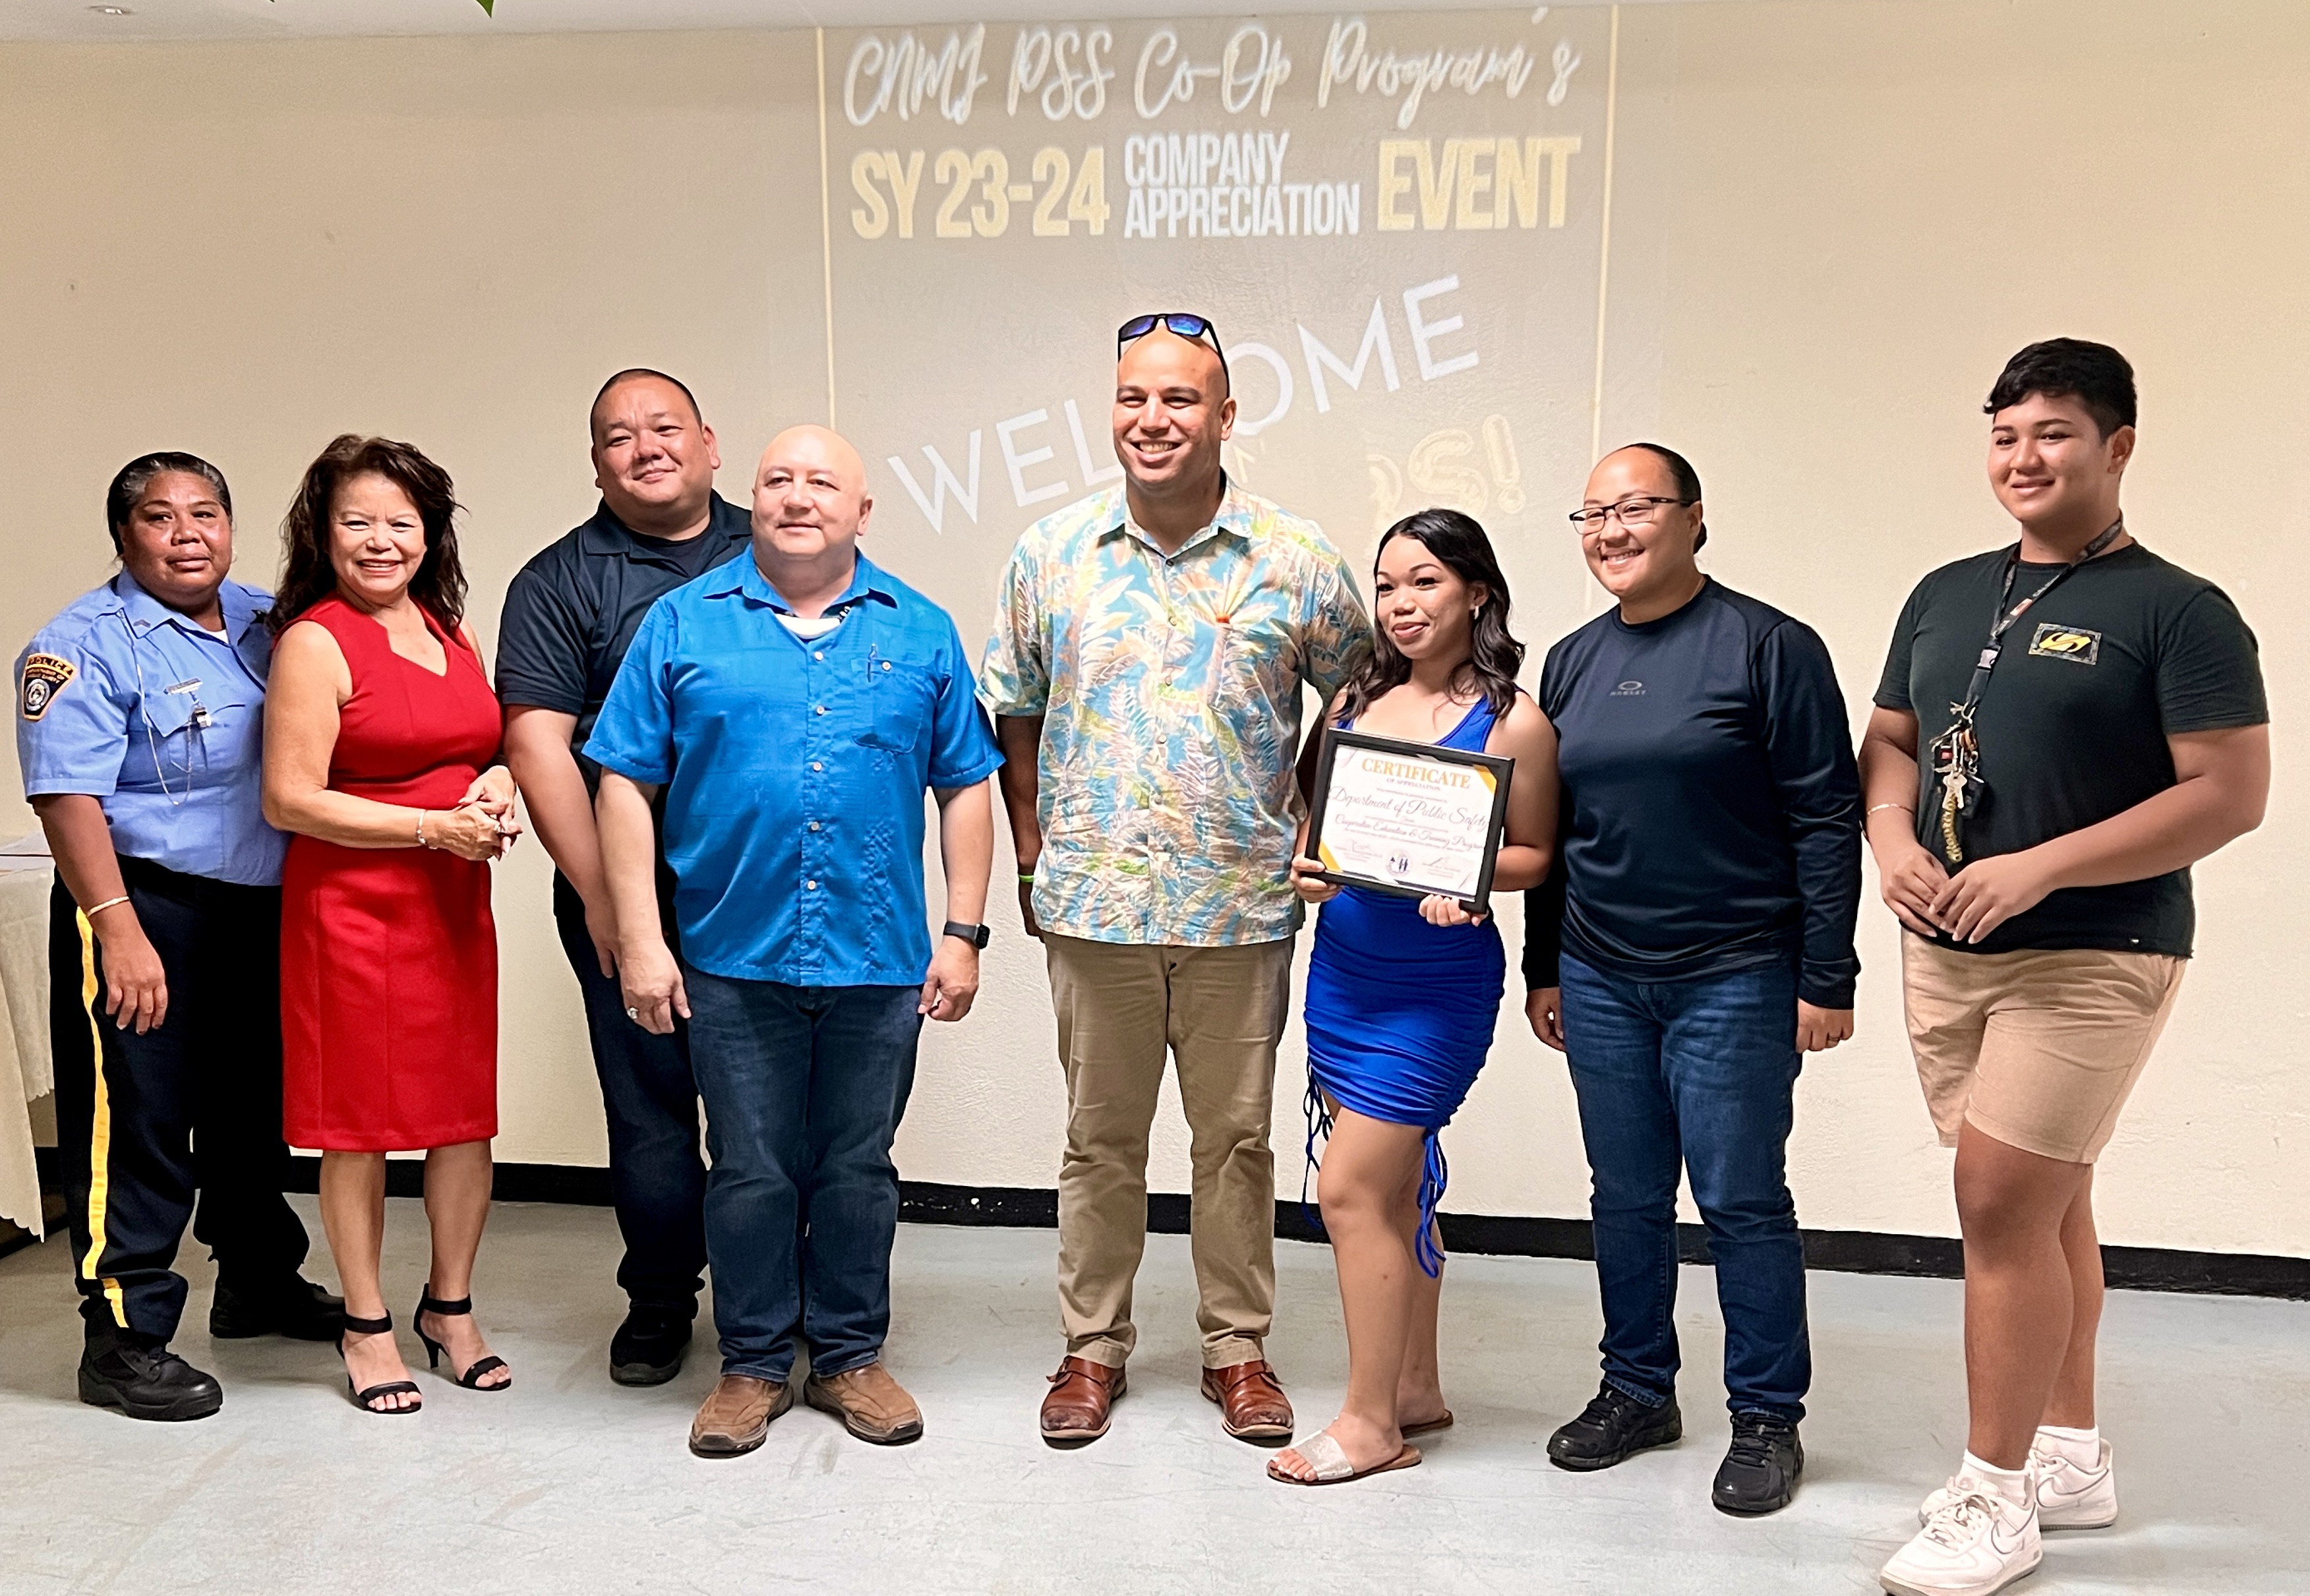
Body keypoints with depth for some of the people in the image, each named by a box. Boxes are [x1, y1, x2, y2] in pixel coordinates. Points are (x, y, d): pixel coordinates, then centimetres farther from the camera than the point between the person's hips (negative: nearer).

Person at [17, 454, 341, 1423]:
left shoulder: (268, 626, 11)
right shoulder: (85, 644, -8)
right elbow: (67, 795, -16)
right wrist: (118, 928, -23)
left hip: (265, 910, 7)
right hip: (147, 909, -6)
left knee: (256, 1110, 19)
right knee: (136, 1127, -2)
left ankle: (259, 1281, 36)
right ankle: (123, 1340, 10)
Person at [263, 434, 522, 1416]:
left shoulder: (451, 627, 11)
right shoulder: (315, 642, -8)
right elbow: (290, 799, -13)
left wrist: (497, 789, 0)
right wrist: (435, 827, -16)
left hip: (457, 903, 6)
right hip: (353, 905, -6)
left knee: (467, 1110, 10)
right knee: (359, 1121, 4)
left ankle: (450, 1308, 27)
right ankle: (366, 1326, 21)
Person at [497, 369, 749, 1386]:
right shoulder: (560, 584, 3)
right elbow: (537, 747, -4)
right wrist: (603, 900, -9)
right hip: (632, 898, -2)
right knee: (650, 1104, 5)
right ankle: (660, 1299, 24)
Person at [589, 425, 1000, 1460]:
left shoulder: (920, 633, 7)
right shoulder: (682, 624, 3)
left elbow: (966, 787, 7)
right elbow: (626, 784, 1)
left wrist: (963, 932, 1)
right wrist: (639, 941, -5)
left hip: (881, 959, 1)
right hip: (732, 957, -1)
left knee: (858, 1170, 11)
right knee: (750, 1172, 8)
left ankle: (850, 1357, 27)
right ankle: (753, 1364, 25)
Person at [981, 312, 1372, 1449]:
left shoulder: (1296, 562, -2)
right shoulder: (1051, 552, 2)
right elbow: (1013, 711, 11)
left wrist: (1311, 829, 4)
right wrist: (1032, 850, 5)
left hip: (1243, 906, 0)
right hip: (1091, 900, 1)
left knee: (1236, 1136, 11)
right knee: (1100, 1137, 12)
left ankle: (1237, 1348, 28)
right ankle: (1093, 1346, 28)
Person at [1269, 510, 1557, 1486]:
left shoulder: (1513, 724, -8)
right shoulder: (1356, 700, 7)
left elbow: (1535, 853, -3)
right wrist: (1306, 866, -5)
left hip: (1436, 984, -6)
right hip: (1342, 966, 6)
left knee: (1351, 1190, -6)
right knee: (1395, 1188, 15)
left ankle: (1372, 1422, 9)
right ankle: (1415, 1389, 30)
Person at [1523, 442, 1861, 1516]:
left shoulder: (1768, 646, -7)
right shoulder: (1571, 662, 11)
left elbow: (1826, 820, -9)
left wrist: (1827, 979, -11)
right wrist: (1543, 967, 14)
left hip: (1734, 980, -5)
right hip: (1599, 979, 5)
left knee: (1742, 1201, 2)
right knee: (1625, 1198, 12)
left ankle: (1767, 1418, 19)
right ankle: (1636, 1392, 28)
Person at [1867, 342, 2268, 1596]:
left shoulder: (2177, 610, -8)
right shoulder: (1946, 595, 11)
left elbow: (2229, 793, -14)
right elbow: (1888, 743, 16)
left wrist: (2036, 870, -21)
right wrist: (1894, 843, -6)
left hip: (2091, 959, -6)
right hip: (1944, 952, 6)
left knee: (2003, 1206, -9)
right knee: (2045, 1204, 16)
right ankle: (2073, 1458, 30)